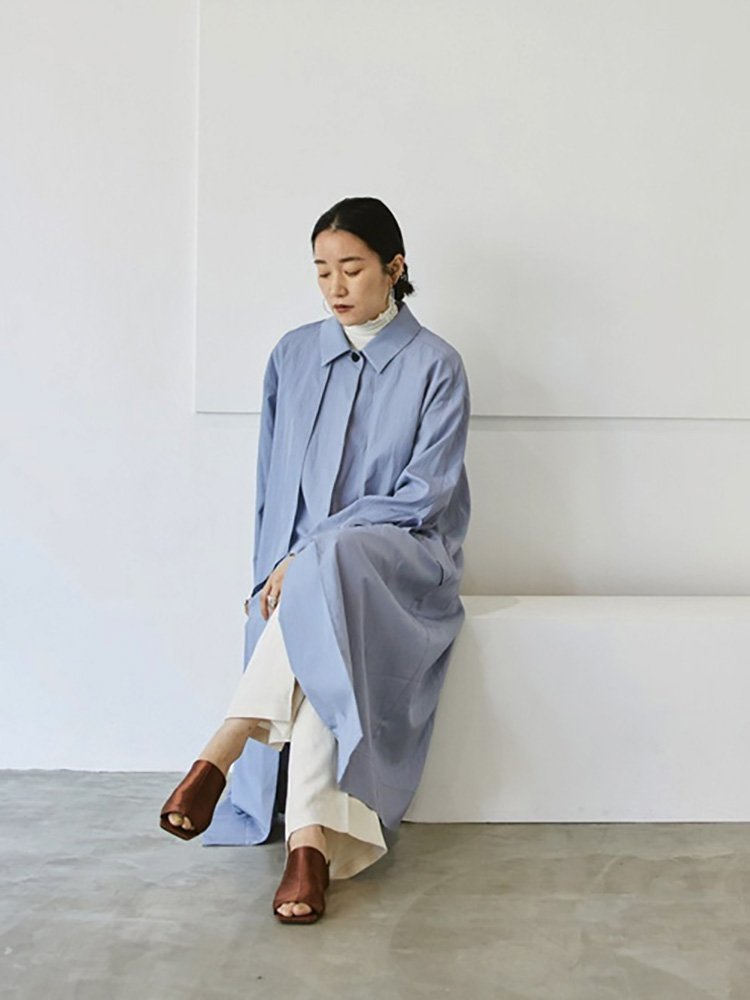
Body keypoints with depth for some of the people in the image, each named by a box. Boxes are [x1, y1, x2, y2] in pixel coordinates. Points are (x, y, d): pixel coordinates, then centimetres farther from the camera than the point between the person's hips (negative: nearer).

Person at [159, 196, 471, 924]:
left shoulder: (434, 365, -1)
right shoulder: (293, 356, 11)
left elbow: (421, 495, -9)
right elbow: (271, 482, 15)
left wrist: (308, 555, -18)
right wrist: (276, 570, -1)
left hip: (401, 560, -3)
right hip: (301, 567, 3)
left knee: (331, 564, -38)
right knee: (320, 649, -32)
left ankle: (223, 753, -40)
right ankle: (312, 841, -35)